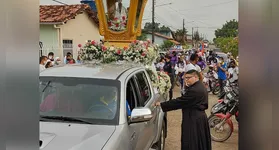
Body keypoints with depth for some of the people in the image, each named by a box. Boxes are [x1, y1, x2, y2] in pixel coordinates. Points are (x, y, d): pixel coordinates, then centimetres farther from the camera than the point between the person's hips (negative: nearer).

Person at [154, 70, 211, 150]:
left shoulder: (194, 90, -23)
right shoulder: (201, 87, 9)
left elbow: (179, 102, -22)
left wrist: (161, 104, -17)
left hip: (194, 121, -10)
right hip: (200, 117, 10)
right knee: (201, 143, 19)